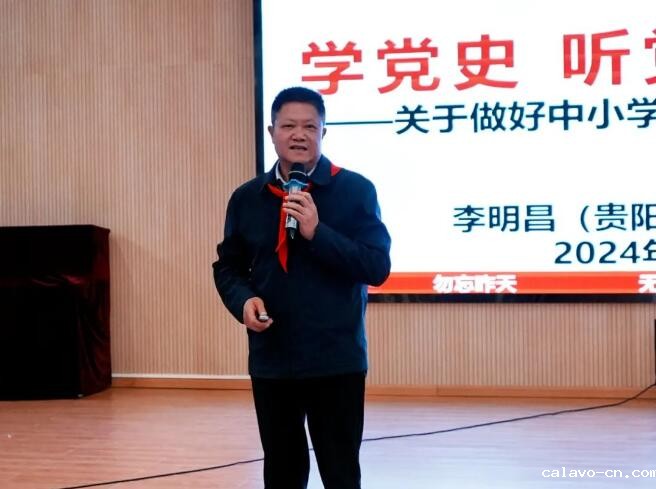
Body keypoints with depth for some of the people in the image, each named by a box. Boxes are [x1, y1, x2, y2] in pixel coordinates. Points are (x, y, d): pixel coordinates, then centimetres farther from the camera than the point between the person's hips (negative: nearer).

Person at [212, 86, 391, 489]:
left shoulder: (355, 190, -5)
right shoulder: (248, 198, 6)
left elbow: (377, 267, -10)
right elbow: (228, 266, 14)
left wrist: (317, 232, -20)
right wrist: (244, 300, -7)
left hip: (336, 361, -3)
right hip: (271, 361, 4)